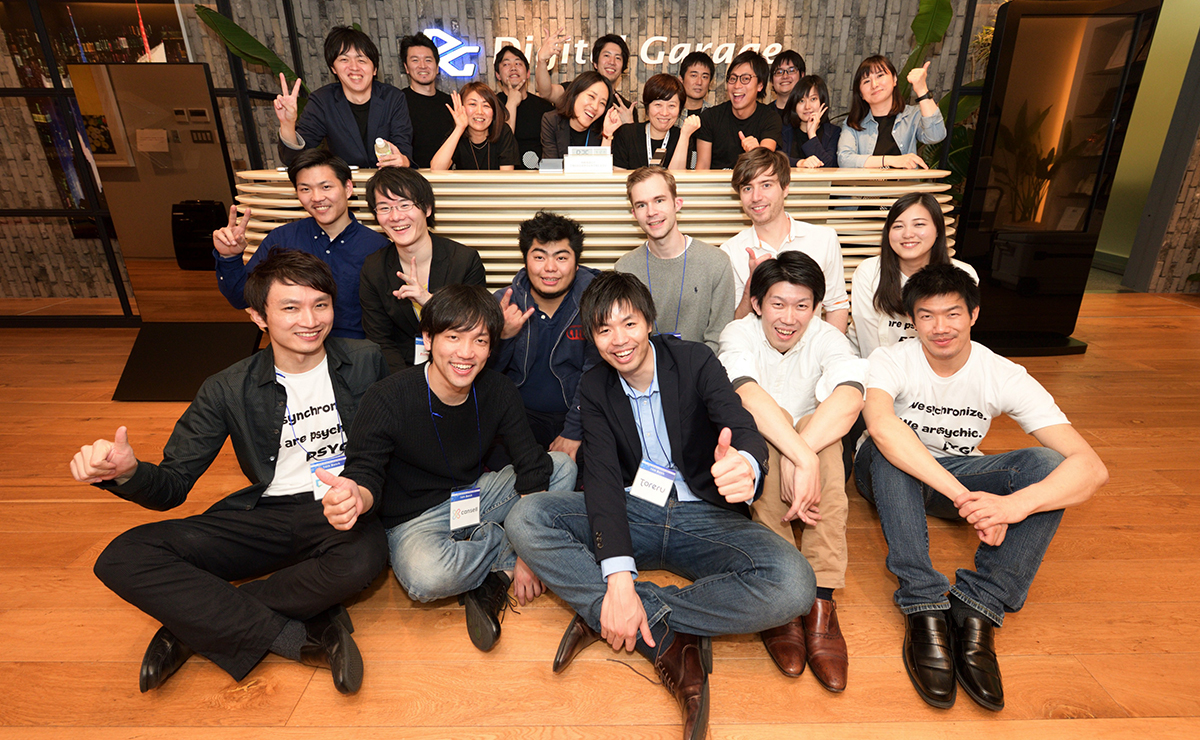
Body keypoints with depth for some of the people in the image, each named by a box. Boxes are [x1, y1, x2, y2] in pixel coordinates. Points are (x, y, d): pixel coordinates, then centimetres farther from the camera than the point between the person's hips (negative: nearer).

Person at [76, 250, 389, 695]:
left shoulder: (366, 362, -2)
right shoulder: (229, 390, 0)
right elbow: (173, 485, 1)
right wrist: (128, 473, -22)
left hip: (344, 512, -1)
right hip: (267, 515, 2)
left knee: (364, 558, -37)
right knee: (122, 558, -16)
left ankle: (197, 624, -14)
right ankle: (300, 638, -21)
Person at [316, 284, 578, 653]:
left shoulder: (498, 392, -10)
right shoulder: (387, 398, -20)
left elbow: (532, 467, -9)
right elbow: (367, 474, -20)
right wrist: (356, 496, -49)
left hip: (475, 497, 4)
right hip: (415, 519, -4)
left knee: (564, 466, -10)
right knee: (427, 576, -37)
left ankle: (498, 577, -16)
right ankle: (503, 544, -4)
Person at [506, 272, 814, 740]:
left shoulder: (696, 362, -6)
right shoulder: (595, 387, 0)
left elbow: (743, 432, -21)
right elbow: (602, 476, -12)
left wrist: (746, 465, -49)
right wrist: (618, 575, -26)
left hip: (704, 517, -1)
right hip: (631, 512, 2)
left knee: (792, 587, -29)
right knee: (524, 520, -21)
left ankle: (604, 617, -21)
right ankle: (671, 640, -24)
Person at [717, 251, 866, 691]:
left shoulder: (826, 338, -8)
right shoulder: (738, 334, -12)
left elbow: (849, 400, -31)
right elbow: (748, 396, -34)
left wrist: (795, 457, -44)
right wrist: (804, 457, -46)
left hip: (814, 455, 2)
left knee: (821, 426, -31)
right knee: (766, 425, -33)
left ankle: (821, 601, -33)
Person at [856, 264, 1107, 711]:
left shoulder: (1004, 377, -15)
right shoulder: (891, 361, -20)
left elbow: (1092, 467, -25)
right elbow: (880, 424, -44)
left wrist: (1014, 505, -45)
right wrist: (964, 497, -50)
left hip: (959, 474, 2)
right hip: (892, 476, -2)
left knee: (1047, 464, -24)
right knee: (889, 447, -36)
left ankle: (977, 610, -30)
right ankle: (925, 608, -36)